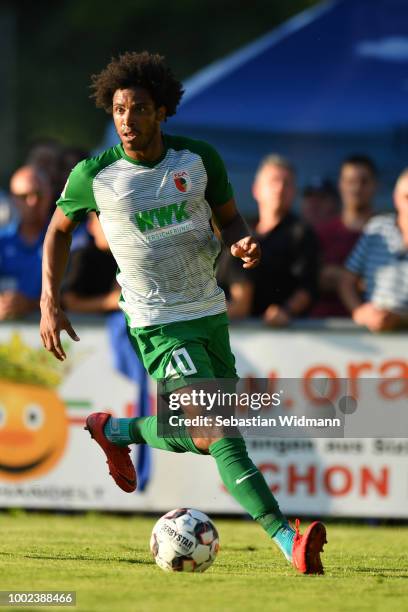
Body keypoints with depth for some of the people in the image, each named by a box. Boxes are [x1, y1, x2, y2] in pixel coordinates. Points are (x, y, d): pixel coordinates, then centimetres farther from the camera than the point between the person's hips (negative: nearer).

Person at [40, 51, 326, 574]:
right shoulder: (93, 176, -9)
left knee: (199, 438, 16)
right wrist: (50, 304, 4)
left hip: (210, 313, 5)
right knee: (217, 434, -21)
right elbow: (59, 228, 9)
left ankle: (115, 431, 42)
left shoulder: (199, 158, -3)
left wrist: (241, 244, -14)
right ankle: (287, 540, -22)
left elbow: (229, 218, 10)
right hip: (158, 326, -5)